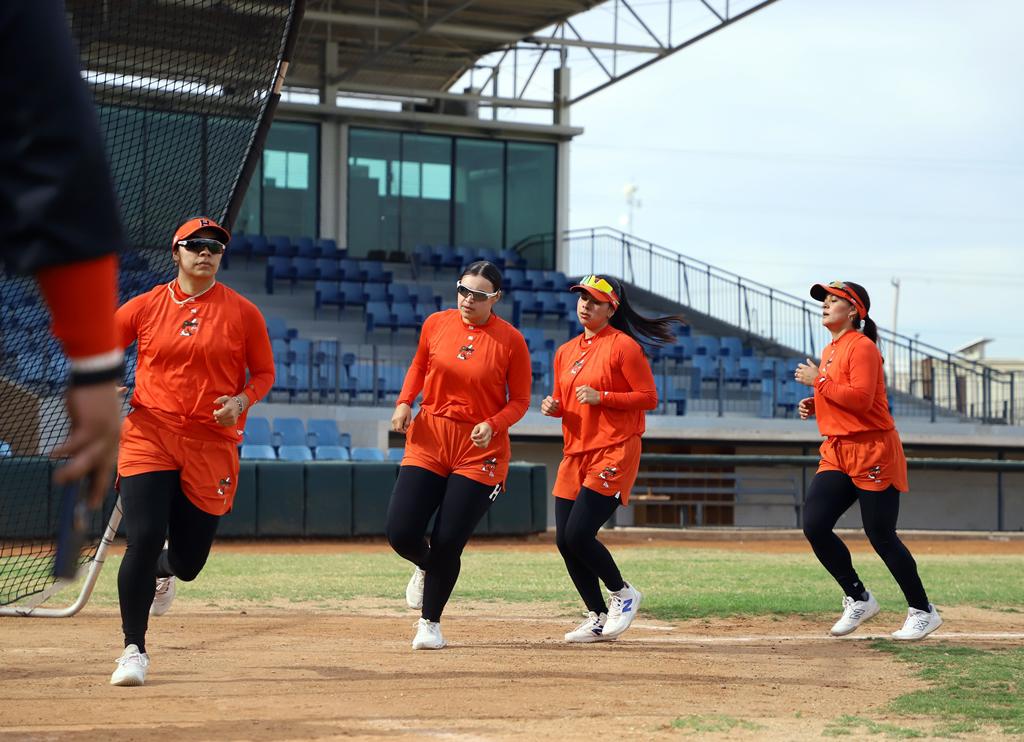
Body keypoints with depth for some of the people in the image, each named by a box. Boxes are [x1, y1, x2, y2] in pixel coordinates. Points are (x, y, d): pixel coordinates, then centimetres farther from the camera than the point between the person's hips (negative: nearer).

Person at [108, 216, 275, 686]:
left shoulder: (243, 313, 2)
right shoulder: (146, 307, 3)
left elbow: (264, 372, 10)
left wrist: (243, 400, -9)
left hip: (212, 446, 1)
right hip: (149, 436, -1)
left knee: (188, 561, 6)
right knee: (143, 539, -15)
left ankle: (163, 571, 47)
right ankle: (134, 650, 0)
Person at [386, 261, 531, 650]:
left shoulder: (510, 340, -8)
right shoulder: (436, 324, 1)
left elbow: (520, 400, 0)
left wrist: (493, 425, -19)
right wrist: (404, 402, 0)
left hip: (480, 448, -3)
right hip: (429, 438, 3)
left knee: (448, 543, -5)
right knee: (400, 532, -7)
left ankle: (430, 623, 17)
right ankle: (426, 567, 31)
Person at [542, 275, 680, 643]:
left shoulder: (623, 346, -7)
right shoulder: (565, 352, 15)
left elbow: (649, 398, -10)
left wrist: (600, 397, -18)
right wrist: (554, 407, 1)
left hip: (614, 453, -7)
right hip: (574, 454, 8)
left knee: (578, 534, -16)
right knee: (565, 541, 3)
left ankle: (623, 593, 8)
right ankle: (598, 618, 16)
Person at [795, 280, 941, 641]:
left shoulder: (862, 347, -12)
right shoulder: (829, 352, 16)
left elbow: (860, 398, -24)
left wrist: (818, 381, -17)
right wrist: (815, 406, 9)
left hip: (873, 452, -9)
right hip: (837, 453, 9)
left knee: (881, 536, -4)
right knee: (814, 525, -5)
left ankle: (923, 611, 11)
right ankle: (858, 599, 9)